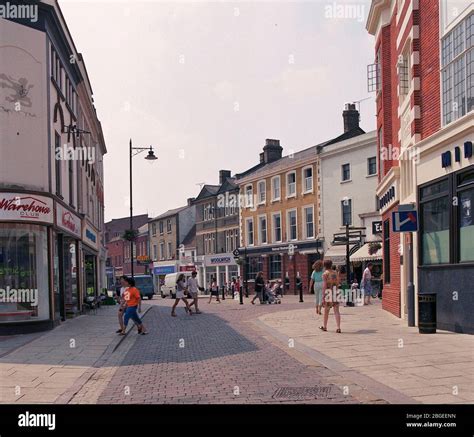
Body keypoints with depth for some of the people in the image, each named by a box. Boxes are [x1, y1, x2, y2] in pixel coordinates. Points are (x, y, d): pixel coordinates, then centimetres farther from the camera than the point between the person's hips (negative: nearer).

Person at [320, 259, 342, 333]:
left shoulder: (325, 274, -7)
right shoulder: (335, 273, 9)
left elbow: (324, 286, -14)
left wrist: (323, 297, -14)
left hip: (328, 294, -4)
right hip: (335, 293, 4)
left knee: (326, 311, 12)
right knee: (336, 311, 0)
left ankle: (324, 326, 27)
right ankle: (338, 328, -10)